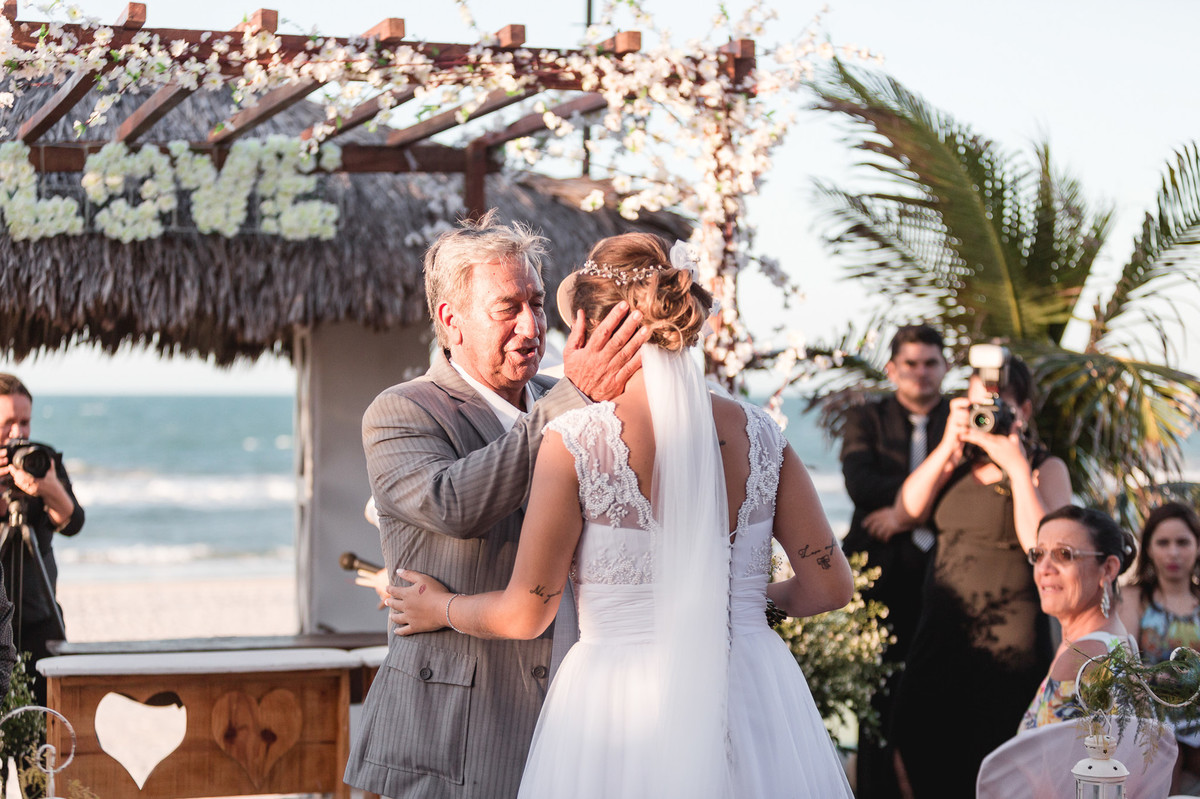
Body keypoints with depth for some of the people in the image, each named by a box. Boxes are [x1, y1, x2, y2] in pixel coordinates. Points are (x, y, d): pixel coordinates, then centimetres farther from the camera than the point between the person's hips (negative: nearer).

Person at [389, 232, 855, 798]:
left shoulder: (575, 441, -11)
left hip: (622, 713, -3)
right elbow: (830, 585, 4)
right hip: (754, 704, 3)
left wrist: (442, 608, 14)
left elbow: (524, 614, -6)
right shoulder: (758, 433, 0)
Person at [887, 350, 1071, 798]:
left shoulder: (1047, 470, -1)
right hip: (940, 633, 5)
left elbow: (1041, 546, -15)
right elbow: (908, 509, 0)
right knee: (911, 742, 3)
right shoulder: (957, 461, 13)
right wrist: (948, 446, -7)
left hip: (1007, 647, -5)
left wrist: (1017, 467, -15)